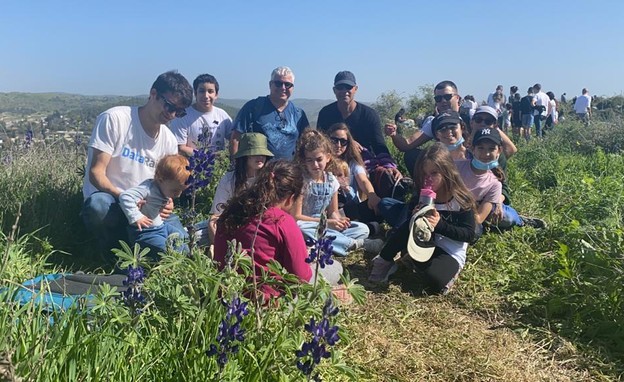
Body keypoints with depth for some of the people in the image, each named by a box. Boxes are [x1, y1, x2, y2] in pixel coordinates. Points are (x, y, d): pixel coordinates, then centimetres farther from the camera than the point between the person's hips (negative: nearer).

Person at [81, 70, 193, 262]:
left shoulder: (169, 141, 4)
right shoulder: (115, 119, -11)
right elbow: (96, 173, -15)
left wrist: (166, 202, -13)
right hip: (107, 198, -3)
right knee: (98, 205, -38)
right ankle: (114, 251, -6)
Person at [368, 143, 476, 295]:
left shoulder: (462, 199, -13)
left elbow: (469, 234, -15)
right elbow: (407, 224, 3)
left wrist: (440, 224, -29)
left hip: (451, 254, -3)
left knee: (435, 282, -34)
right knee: (410, 226, -28)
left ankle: (448, 270, 1)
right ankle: (384, 262, -12)